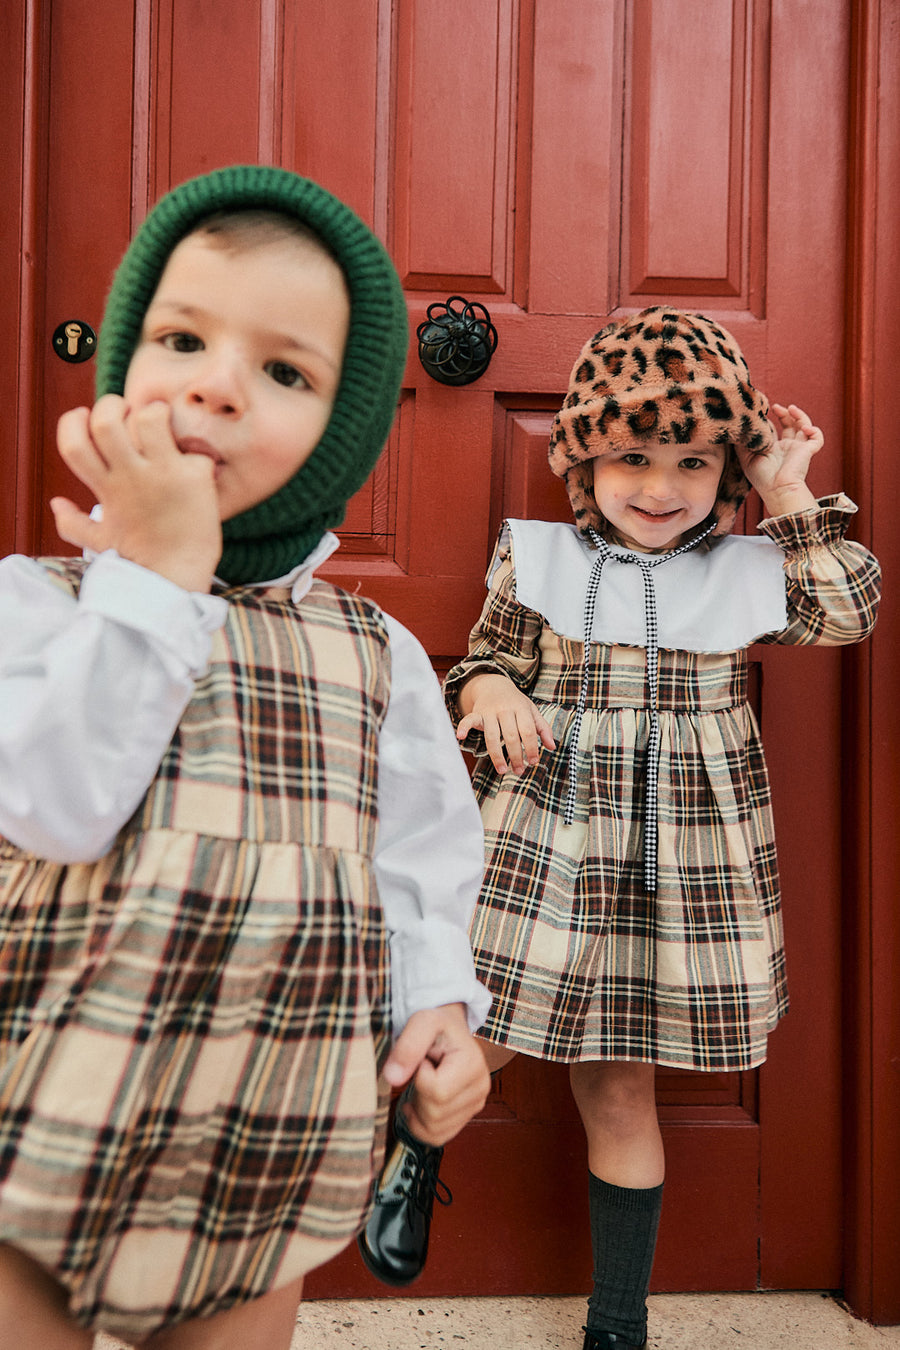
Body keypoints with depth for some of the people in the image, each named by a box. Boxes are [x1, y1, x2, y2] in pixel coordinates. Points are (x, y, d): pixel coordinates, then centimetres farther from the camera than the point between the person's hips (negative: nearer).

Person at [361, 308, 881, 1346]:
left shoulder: (741, 570, 6)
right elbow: (483, 665, 9)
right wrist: (489, 691, -15)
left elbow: (849, 612, 6)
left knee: (619, 1082, 10)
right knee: (476, 1046, -4)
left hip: (679, 868, 1)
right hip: (540, 843, -1)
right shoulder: (535, 561, 2)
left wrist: (790, 493, 2)